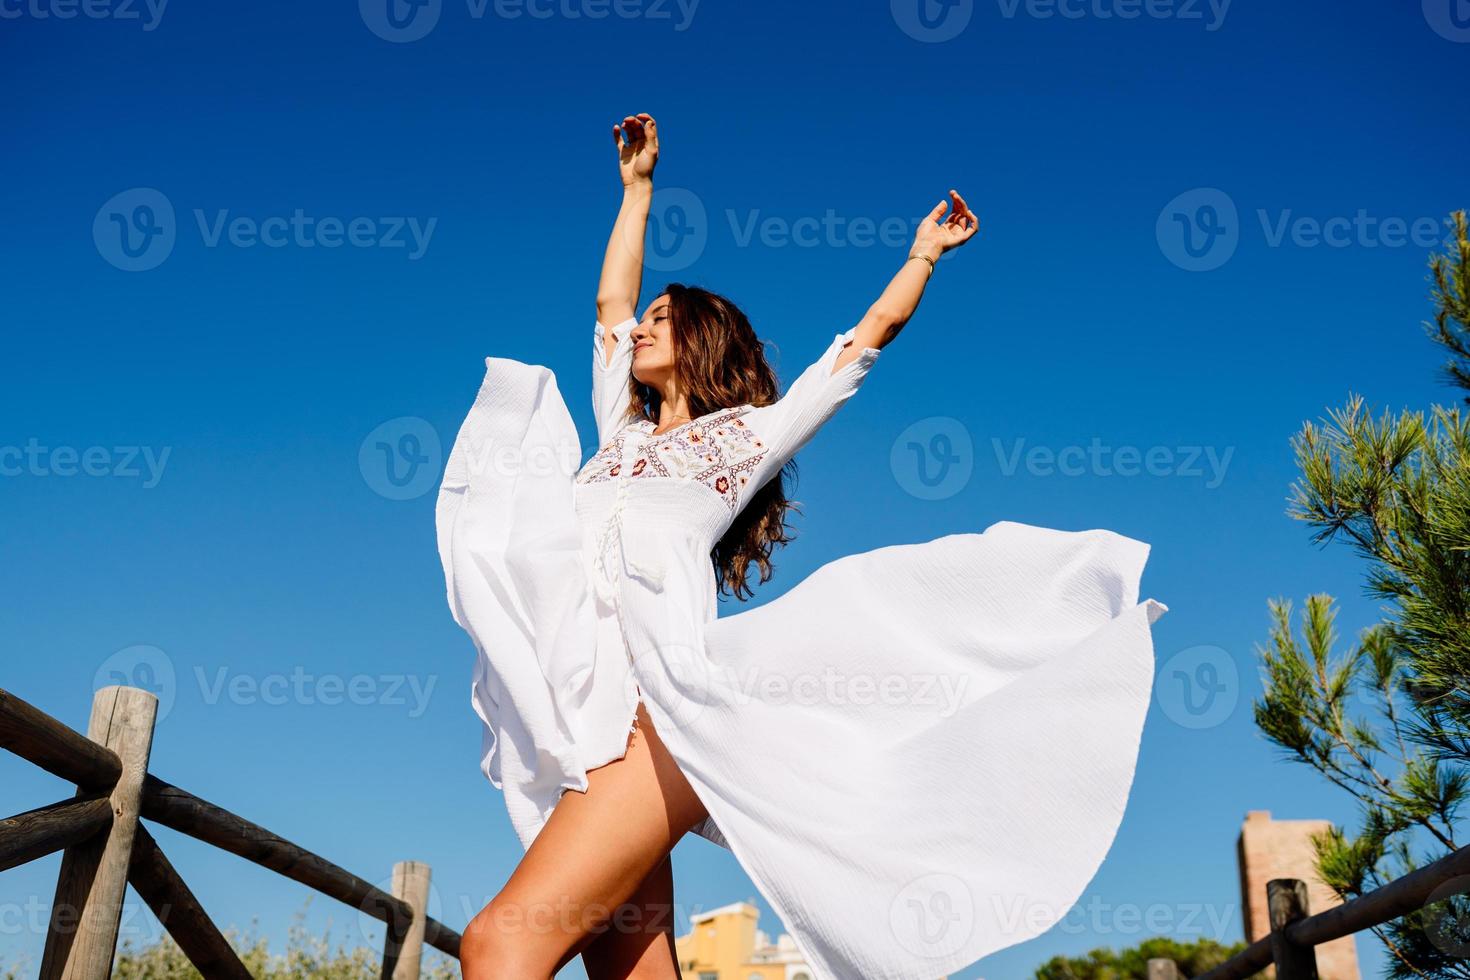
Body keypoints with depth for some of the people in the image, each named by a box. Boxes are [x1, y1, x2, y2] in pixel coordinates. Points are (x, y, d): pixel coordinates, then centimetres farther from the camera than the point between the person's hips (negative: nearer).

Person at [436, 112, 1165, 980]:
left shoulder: (750, 431, 17)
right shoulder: (623, 430, 31)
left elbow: (869, 336, 21)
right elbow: (611, 300, 39)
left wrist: (924, 252, 35)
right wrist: (639, 185, 47)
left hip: (657, 698, -6)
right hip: (580, 713, 6)